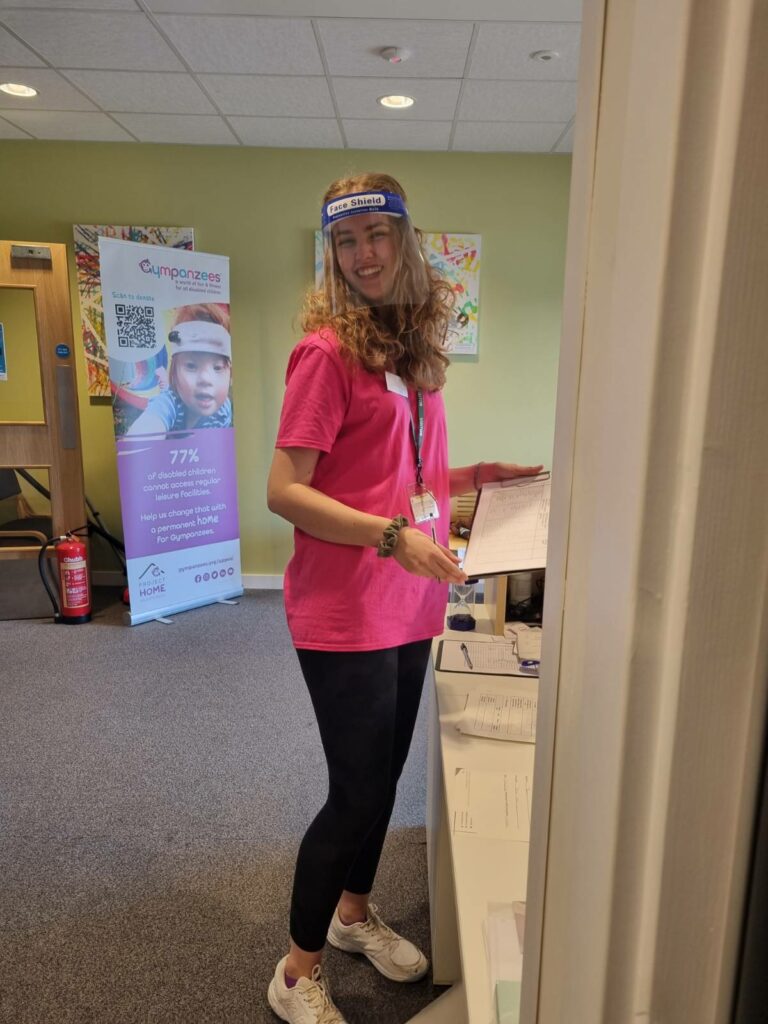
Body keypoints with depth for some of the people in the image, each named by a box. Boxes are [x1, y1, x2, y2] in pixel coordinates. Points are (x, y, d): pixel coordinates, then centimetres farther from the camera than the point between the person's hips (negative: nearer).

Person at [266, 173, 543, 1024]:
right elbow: (284, 492, -17)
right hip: (345, 611, -7)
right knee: (358, 792, 5)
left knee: (384, 773, 21)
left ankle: (354, 911, 47)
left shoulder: (415, 350, 10)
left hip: (410, 604, 7)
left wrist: (479, 476, 5)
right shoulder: (327, 351, -13)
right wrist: (394, 535, -26)